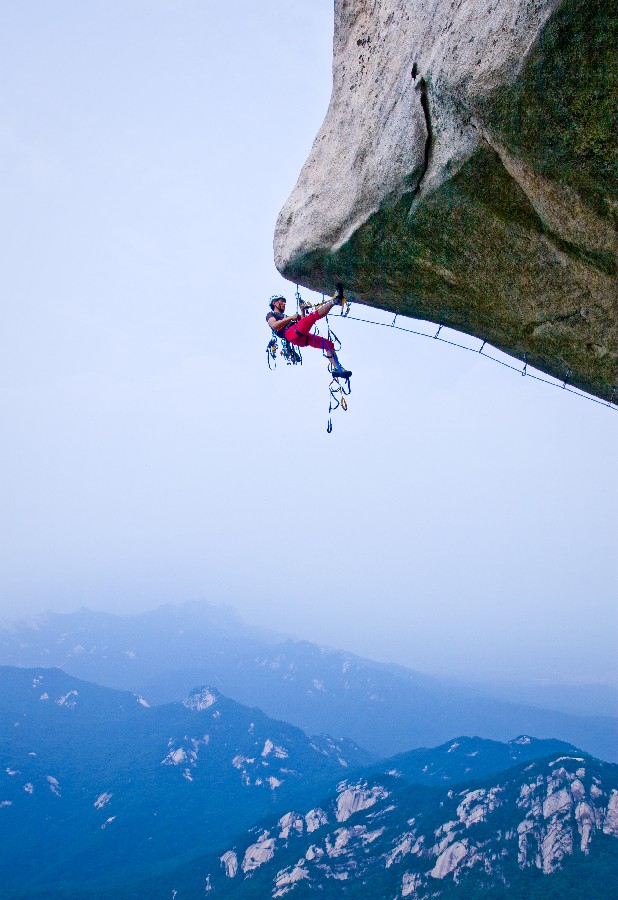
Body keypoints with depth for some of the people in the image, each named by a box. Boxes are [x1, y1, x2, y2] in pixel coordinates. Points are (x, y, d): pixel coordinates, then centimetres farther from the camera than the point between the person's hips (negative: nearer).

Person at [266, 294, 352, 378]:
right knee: (314, 315, -25)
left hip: (302, 338, 8)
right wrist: (291, 317, -5)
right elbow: (274, 325, -6)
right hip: (291, 333, -8)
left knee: (328, 344, -2)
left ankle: (337, 368, -12)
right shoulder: (270, 314, 20)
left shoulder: (285, 317, 43)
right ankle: (334, 300, -32)